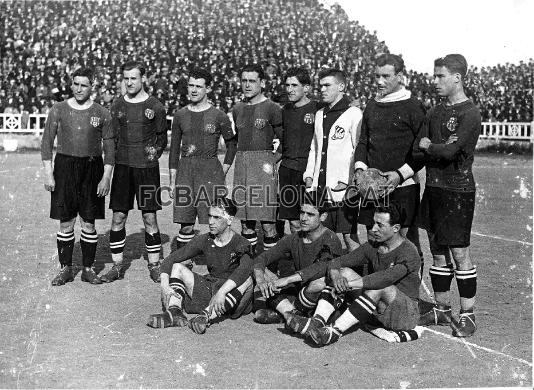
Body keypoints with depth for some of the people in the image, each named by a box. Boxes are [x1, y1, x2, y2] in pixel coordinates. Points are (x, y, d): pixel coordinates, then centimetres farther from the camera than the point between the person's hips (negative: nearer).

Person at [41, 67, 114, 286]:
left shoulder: (101, 114, 4)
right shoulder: (58, 110, 4)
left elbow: (109, 147, 5)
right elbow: (47, 142, 4)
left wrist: (106, 177, -2)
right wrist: (48, 174, -3)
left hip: (92, 168, 0)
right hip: (65, 166, 0)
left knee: (88, 224, 3)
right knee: (66, 223, 2)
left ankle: (88, 269, 14)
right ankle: (66, 269, 14)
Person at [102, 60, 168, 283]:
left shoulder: (155, 107, 0)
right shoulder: (117, 106, 8)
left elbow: (162, 137, 8)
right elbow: (112, 136, 14)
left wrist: (154, 152, -3)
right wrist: (113, 158, 5)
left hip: (147, 168, -3)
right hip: (122, 167, 3)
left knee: (150, 217, 1)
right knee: (118, 217, 4)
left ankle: (154, 266, 12)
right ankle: (117, 266, 14)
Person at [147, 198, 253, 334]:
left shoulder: (240, 244, -12)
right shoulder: (204, 241, 1)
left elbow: (245, 268, -35)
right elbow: (170, 259, -2)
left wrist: (221, 292, -46)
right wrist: (165, 285, -19)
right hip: (208, 290, 5)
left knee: (246, 280, -34)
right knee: (177, 267, -7)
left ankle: (206, 316, -43)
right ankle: (174, 312, -30)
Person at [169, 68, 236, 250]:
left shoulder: (218, 116, 1)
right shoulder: (180, 115, 11)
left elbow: (232, 143, 10)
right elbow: (174, 148, 13)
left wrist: (224, 169, 1)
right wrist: (172, 179, 8)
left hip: (210, 172, -3)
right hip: (185, 170, 3)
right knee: (185, 225, 4)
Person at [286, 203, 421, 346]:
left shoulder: (409, 252, -17)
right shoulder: (372, 246, 3)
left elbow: (387, 277, -36)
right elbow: (336, 262, -2)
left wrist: (349, 284, -39)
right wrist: (336, 276, -27)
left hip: (406, 313, -6)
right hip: (377, 312, 6)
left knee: (380, 286, -35)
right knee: (345, 272, -10)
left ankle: (334, 332, -36)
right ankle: (316, 321, -26)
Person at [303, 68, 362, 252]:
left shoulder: (353, 114, -6)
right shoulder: (320, 115, 17)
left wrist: (346, 181, -13)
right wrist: (309, 175, 12)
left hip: (342, 189, -7)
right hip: (319, 188, 7)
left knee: (349, 236, -2)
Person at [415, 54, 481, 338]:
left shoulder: (470, 114, -9)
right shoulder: (435, 113, 13)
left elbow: (449, 151, -19)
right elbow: (418, 151, 9)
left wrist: (428, 147, -2)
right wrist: (437, 152, -10)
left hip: (458, 190, -7)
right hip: (433, 187, 7)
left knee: (459, 253, -2)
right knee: (438, 253, 12)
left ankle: (467, 315, 8)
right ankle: (442, 309, 22)